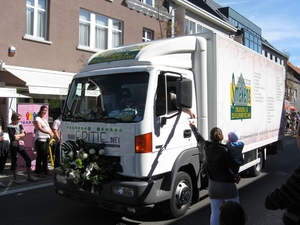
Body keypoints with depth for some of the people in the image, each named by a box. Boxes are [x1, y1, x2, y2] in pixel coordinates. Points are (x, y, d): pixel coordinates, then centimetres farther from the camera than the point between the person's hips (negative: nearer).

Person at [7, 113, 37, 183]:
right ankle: (15, 179, 14)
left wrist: (17, 135, -14)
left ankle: (29, 176, 13)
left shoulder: (19, 125, 8)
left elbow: (24, 133, 2)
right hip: (13, 145, -6)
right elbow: (13, 137, -19)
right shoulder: (9, 127, -10)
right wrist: (20, 134, -7)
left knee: (28, 159, 4)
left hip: (20, 145, 6)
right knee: (14, 162, 3)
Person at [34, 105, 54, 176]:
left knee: (45, 155, 11)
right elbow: (40, 128, -17)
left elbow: (49, 128, 18)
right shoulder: (37, 118, -4)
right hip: (40, 140, -7)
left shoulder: (45, 119, 19)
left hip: (46, 139, 7)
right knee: (40, 156, -3)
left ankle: (45, 170, 19)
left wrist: (52, 134, 0)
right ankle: (38, 171, 5)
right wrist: (49, 132, -28)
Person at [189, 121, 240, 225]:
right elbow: (235, 169, -15)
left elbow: (199, 138, 17)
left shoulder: (207, 147, -3)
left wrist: (193, 126, 33)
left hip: (213, 186, 5)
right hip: (228, 186, -5)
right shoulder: (225, 151, -19)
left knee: (215, 213, 10)